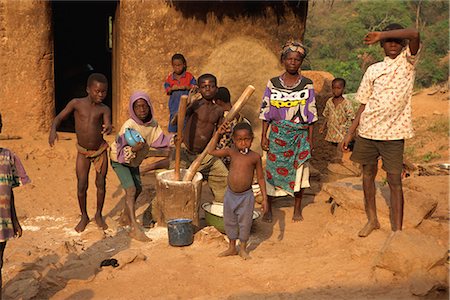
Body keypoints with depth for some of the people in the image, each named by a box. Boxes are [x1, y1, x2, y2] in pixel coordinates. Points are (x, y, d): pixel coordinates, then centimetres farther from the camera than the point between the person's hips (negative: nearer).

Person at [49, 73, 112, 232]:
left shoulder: (104, 109, -10)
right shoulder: (77, 103, -11)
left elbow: (107, 124, -26)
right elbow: (58, 118, -9)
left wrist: (108, 128, -51)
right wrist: (53, 130, -30)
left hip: (100, 150, 1)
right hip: (83, 152, 0)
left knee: (101, 183, 7)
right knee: (82, 186, -1)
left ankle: (99, 215, 28)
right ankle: (84, 216, 21)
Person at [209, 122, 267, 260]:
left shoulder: (255, 157, -10)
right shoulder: (231, 152, -4)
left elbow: (260, 178, -2)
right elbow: (211, 151, -1)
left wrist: (264, 198, -4)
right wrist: (218, 133, -8)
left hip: (246, 196, -3)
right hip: (230, 194, 3)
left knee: (245, 222, 9)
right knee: (229, 221, 15)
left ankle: (243, 248, 30)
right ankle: (232, 248, 35)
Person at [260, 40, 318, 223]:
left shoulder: (307, 85, 0)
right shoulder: (273, 84, 1)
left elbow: (311, 114, 2)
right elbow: (266, 112, 3)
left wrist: (310, 139, 0)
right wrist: (264, 136, -1)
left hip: (300, 134, 0)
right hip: (277, 134, 0)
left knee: (298, 170, 6)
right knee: (272, 170, 2)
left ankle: (297, 208, 23)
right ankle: (268, 209, 17)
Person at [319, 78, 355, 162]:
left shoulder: (346, 103, -11)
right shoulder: (329, 102, 4)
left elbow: (351, 119, -10)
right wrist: (323, 127, 6)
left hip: (342, 134, -5)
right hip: (332, 132, 5)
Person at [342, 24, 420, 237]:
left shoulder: (407, 61, 2)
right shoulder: (373, 70, 9)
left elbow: (415, 35, -19)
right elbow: (363, 104, 10)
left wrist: (382, 34, -14)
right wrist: (350, 133, 7)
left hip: (393, 132, -4)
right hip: (367, 130, 4)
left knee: (395, 181, -1)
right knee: (368, 174, 13)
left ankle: (397, 230, 5)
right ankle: (372, 220, 29)